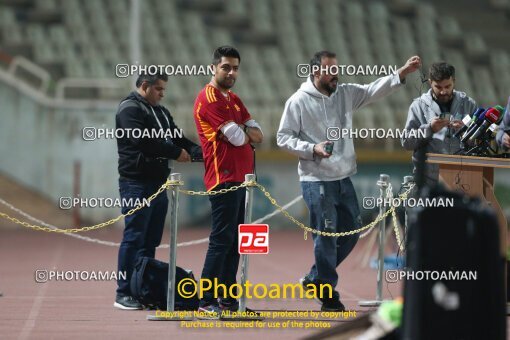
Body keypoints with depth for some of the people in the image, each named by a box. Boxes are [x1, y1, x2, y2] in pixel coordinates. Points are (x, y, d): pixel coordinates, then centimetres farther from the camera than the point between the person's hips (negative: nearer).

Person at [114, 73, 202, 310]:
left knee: (151, 240, 10)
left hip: (158, 183, 9)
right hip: (136, 183, -9)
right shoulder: (130, 109, -8)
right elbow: (142, 140, -21)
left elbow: (177, 138, 18)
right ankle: (123, 293, -5)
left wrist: (199, 151, -2)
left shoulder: (161, 112, 21)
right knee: (134, 237, -8)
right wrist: (176, 152, -17)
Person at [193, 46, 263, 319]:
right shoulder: (209, 99, -9)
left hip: (240, 178, 9)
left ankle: (227, 298, 13)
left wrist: (240, 130, -7)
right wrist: (243, 132, 8)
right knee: (222, 239, -12)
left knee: (234, 241, 9)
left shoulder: (233, 100, 20)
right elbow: (237, 137, -15)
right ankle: (206, 302, -13)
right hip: (224, 177, -9)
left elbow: (257, 135, 14)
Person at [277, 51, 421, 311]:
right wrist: (313, 149, -20)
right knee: (326, 235, -3)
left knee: (351, 231, 11)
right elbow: (283, 137, -7)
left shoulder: (345, 94, 8)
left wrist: (403, 73, -13)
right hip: (316, 180, -7)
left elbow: (375, 90, 0)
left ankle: (315, 279, 24)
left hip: (344, 178, 7)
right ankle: (328, 292, 8)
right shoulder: (298, 101, -7)